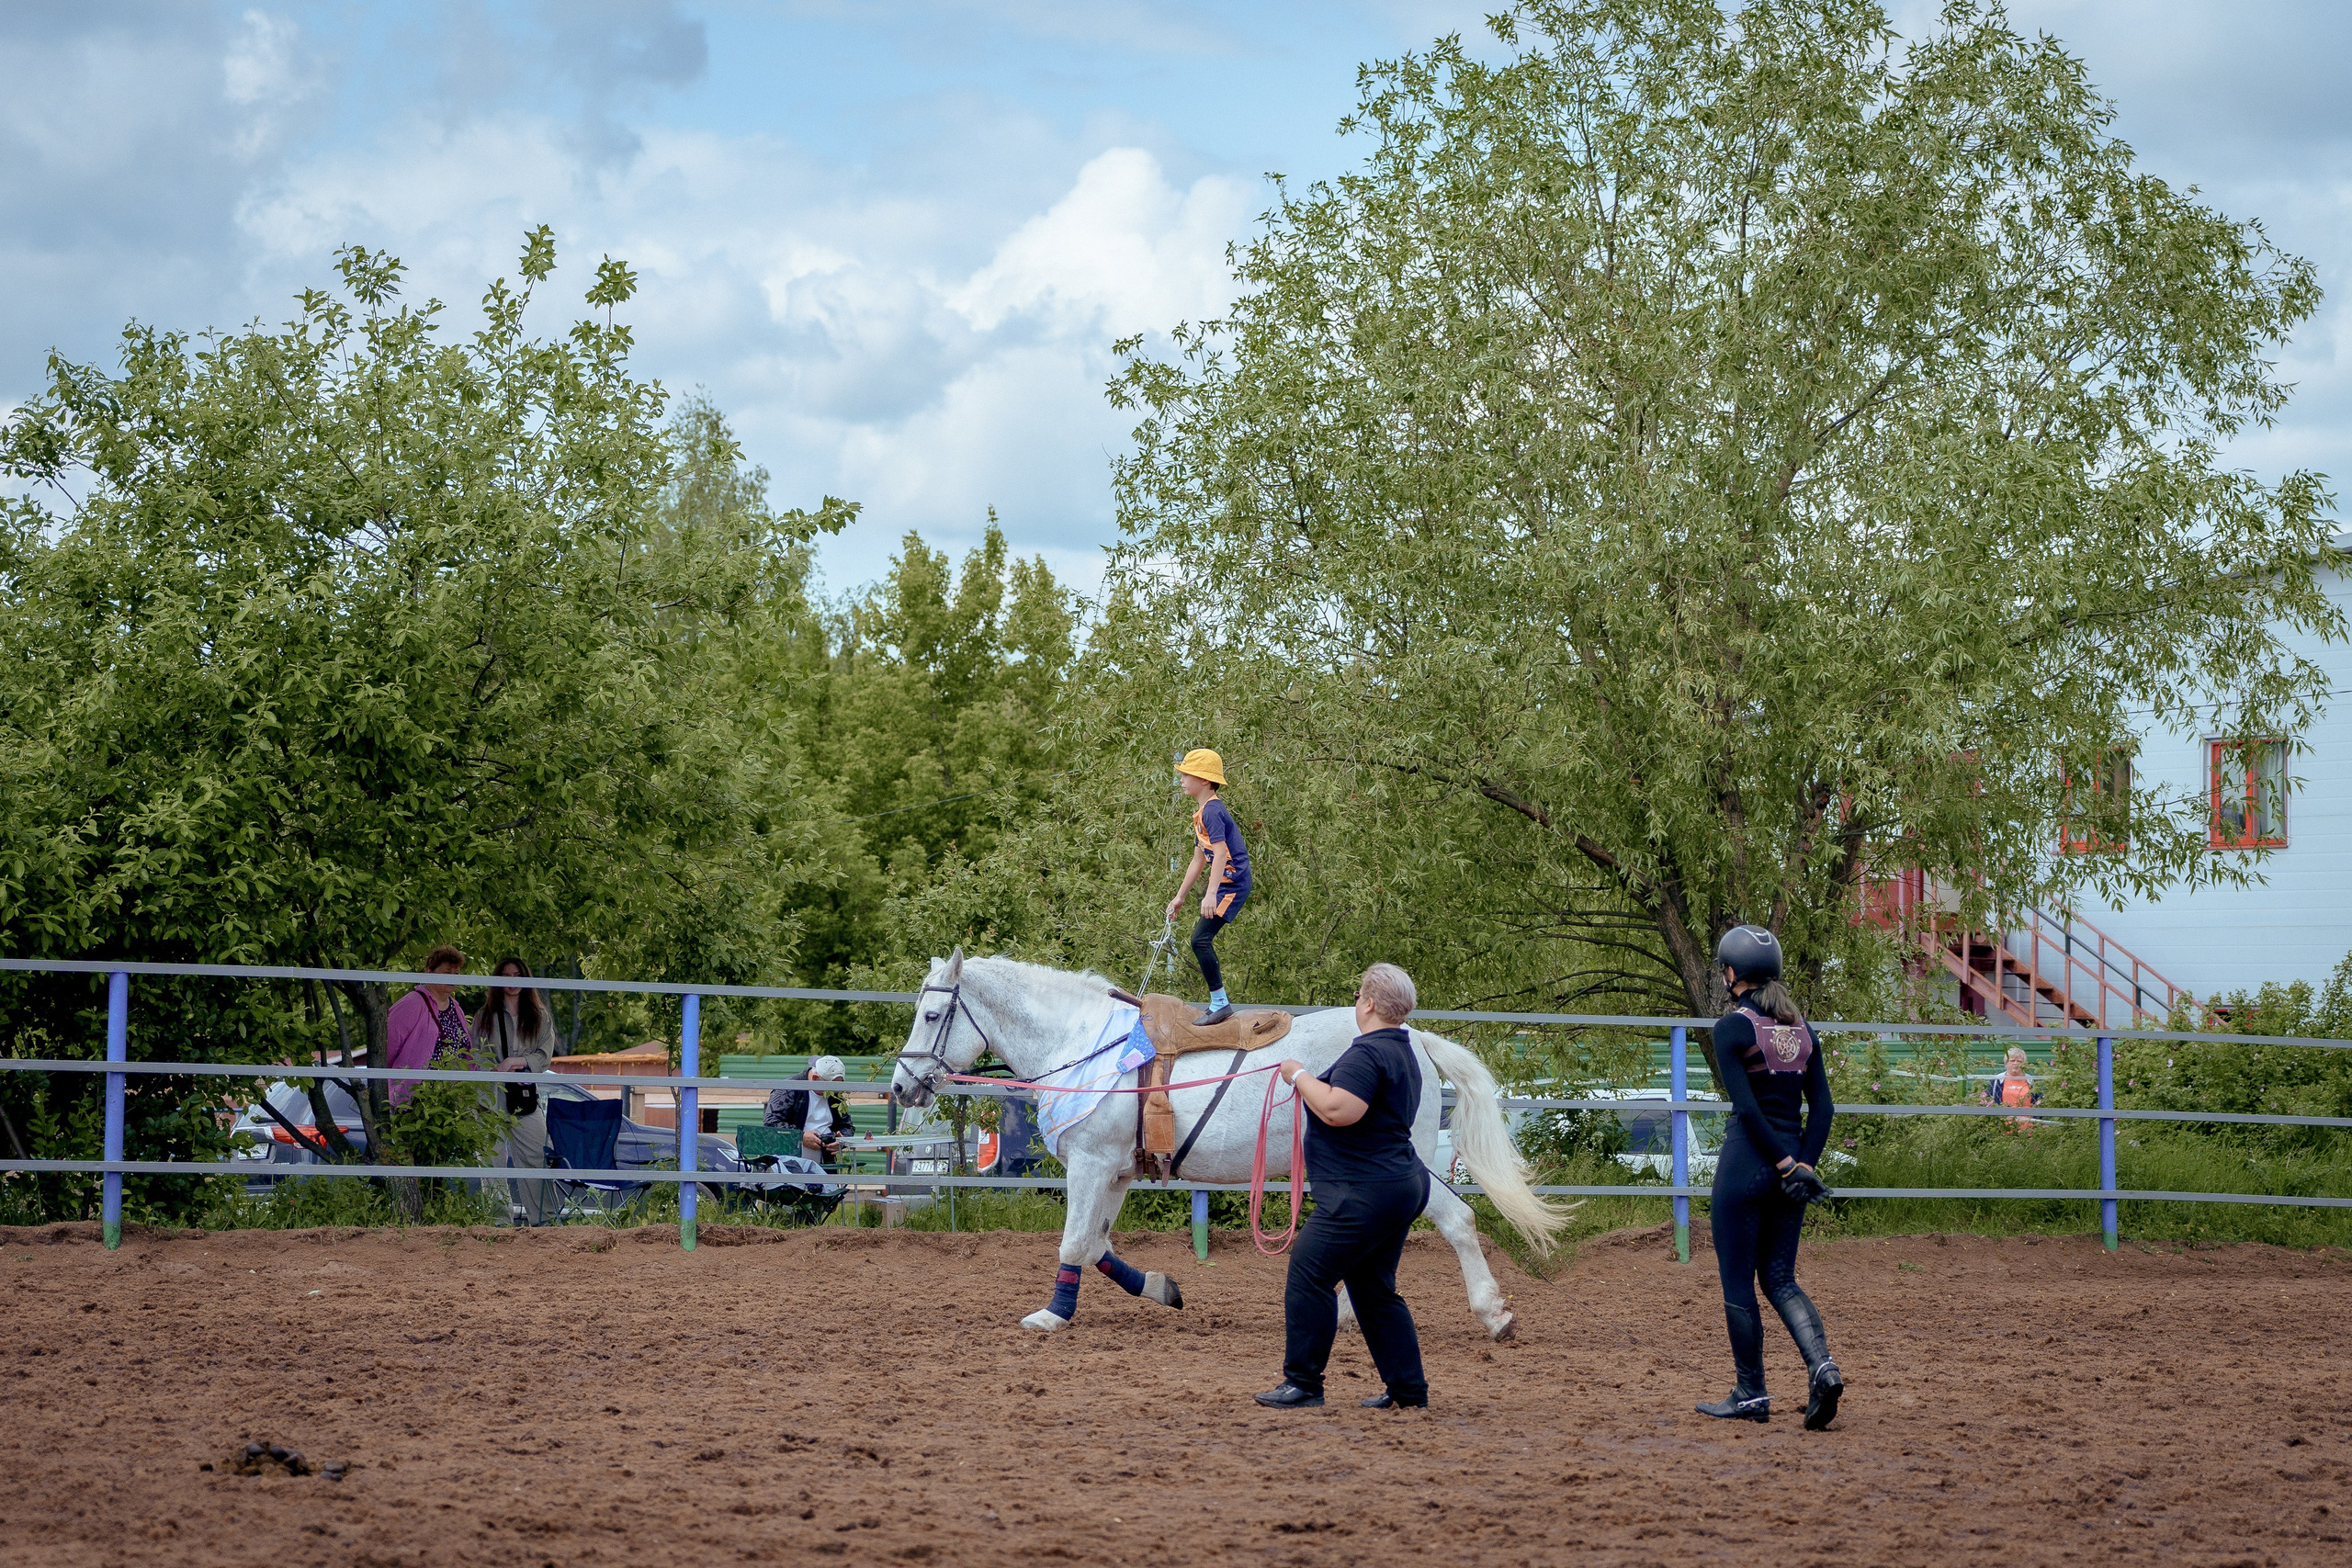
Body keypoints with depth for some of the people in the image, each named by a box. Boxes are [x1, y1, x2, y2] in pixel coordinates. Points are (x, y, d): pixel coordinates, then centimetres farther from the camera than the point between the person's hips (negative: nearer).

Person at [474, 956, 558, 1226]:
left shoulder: (540, 1017, 14)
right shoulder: (485, 1017, 12)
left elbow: (545, 1055, 4)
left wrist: (515, 1062, -12)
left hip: (526, 1099, 0)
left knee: (533, 1161, -5)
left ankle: (540, 1221, -4)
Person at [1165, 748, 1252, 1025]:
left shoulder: (1212, 811, -15)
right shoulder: (1202, 813, 17)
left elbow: (1220, 853, -25)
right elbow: (1200, 859, 25)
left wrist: (1211, 894, -32)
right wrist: (1179, 897, 28)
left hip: (1231, 883, -11)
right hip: (1224, 884, 11)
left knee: (1200, 939, -15)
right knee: (1202, 938, 13)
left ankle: (1220, 1003, -10)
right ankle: (1217, 1003, 21)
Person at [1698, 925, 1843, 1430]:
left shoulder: (1732, 1028, -10)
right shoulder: (1802, 1029, 9)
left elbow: (1745, 1108, -17)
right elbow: (1821, 1107, 4)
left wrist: (1785, 1164, -14)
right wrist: (1802, 1163, 0)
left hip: (1747, 1160, -6)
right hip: (1792, 1158, 6)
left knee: (1738, 1281, 5)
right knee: (1780, 1277, 13)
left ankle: (1751, 1395, 11)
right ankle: (1822, 1366, -8)